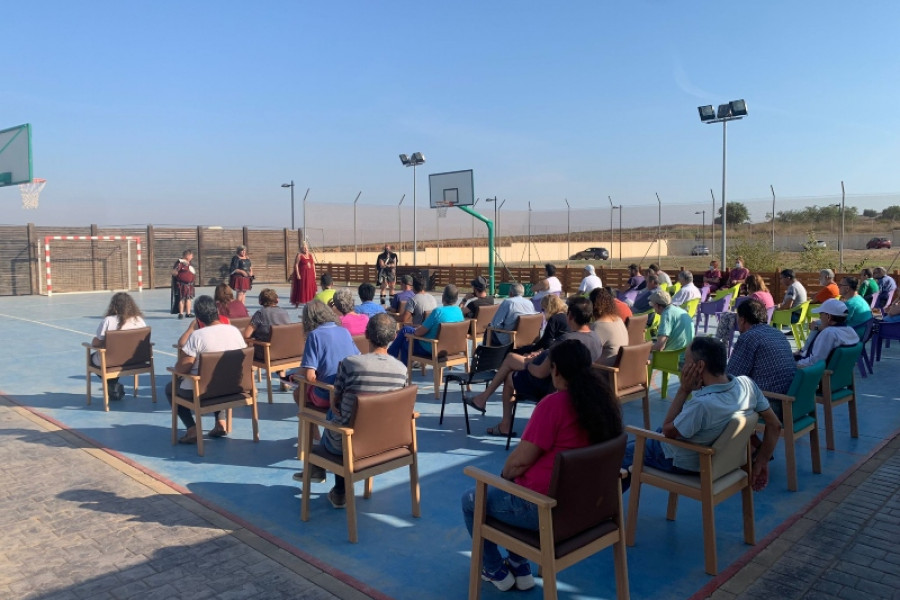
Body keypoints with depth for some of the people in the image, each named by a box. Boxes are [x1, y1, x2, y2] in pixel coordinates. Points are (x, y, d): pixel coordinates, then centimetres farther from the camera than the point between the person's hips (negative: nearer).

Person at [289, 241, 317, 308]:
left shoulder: (310, 255, 12)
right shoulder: (299, 255, -5)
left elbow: (313, 264, 16)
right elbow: (296, 265, -10)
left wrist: (314, 273, 9)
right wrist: (297, 274, -17)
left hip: (310, 274, 6)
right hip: (302, 274, -5)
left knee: (310, 288, 6)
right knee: (300, 288, -3)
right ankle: (297, 303, 3)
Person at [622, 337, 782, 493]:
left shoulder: (702, 404, -41)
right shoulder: (747, 383, -20)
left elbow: (668, 431, -22)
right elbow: (774, 425, -8)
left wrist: (684, 390, -23)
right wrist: (761, 463, 1)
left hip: (681, 463, -7)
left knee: (623, 453, 14)